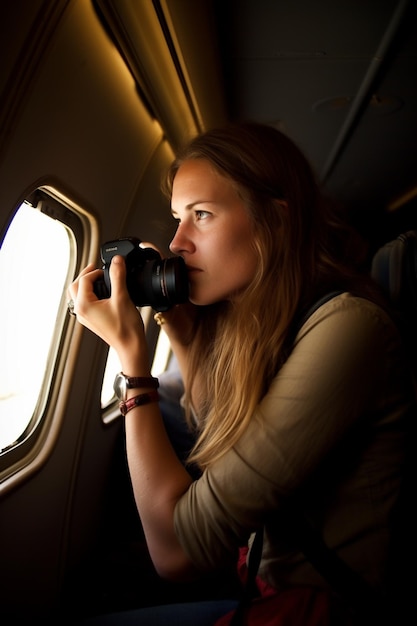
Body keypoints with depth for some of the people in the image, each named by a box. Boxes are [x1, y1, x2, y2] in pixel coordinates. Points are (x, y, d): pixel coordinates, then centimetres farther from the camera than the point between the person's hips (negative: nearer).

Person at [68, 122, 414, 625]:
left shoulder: (345, 325, -27)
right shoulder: (261, 325, -1)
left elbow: (176, 550, -26)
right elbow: (220, 448, 10)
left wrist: (131, 353, -19)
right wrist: (183, 338, -2)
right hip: (270, 581, 7)